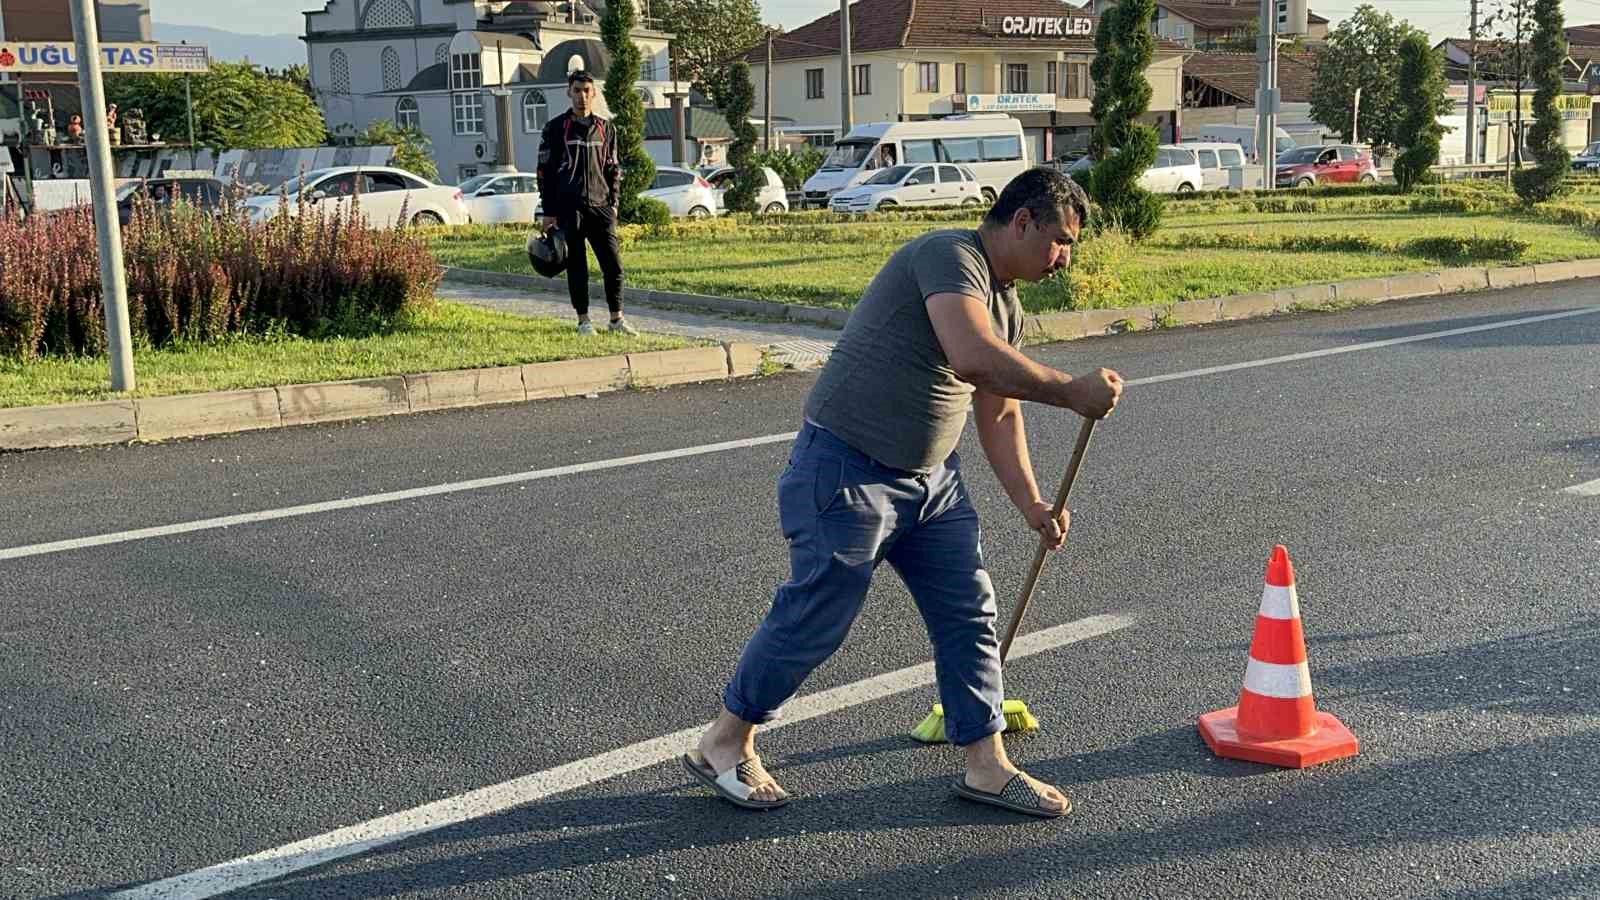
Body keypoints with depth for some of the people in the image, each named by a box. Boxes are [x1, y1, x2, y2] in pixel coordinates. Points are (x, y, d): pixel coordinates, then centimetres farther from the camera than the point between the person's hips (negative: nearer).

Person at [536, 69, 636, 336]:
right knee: (577, 267, 2)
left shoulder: (605, 129, 12)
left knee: (614, 264, -1)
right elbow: (545, 171, 1)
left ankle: (617, 318, 11)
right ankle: (583, 320, 11)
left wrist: (613, 204, 8)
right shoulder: (555, 129, 1)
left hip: (600, 207, 3)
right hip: (569, 209, -3)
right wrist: (549, 212, -3)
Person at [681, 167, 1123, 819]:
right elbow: (973, 357, -33)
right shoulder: (948, 255, -17)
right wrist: (1072, 392, -25)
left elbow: (999, 415, 16)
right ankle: (723, 744, 18)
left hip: (931, 477, 9)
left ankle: (986, 766, 19)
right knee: (816, 618, -1)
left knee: (970, 612, 7)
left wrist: (1031, 504, 9)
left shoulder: (1007, 306, 13)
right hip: (846, 471, -9)